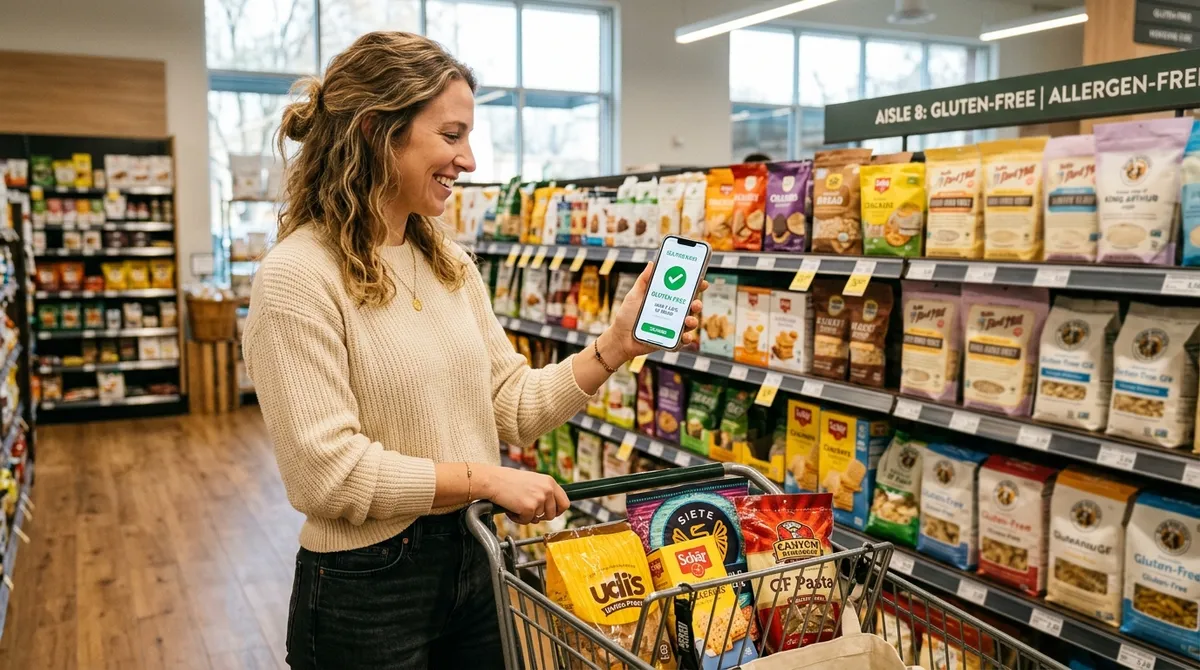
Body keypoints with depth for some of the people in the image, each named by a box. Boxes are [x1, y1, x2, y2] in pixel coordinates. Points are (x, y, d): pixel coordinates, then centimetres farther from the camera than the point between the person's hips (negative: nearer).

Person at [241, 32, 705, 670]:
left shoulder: (449, 264, 6)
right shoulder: (297, 278, -17)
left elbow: (514, 406, 5)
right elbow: (326, 473, -22)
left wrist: (615, 345, -5)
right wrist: (484, 478, -17)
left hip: (473, 562, 7)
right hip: (366, 588, -6)